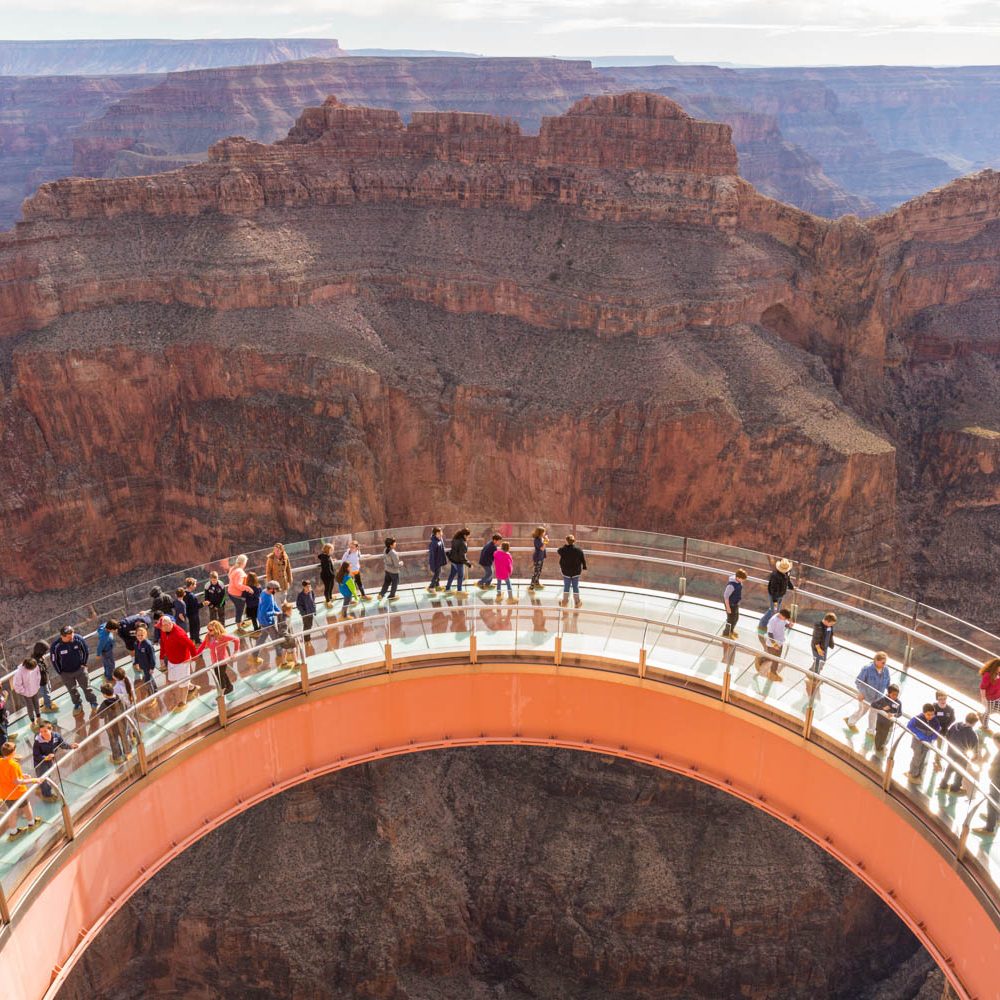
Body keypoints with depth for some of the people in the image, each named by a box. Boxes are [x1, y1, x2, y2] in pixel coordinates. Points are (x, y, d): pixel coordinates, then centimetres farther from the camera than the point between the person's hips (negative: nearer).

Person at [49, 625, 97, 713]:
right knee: (72, 690, 22)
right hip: (66, 673, 0)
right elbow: (53, 660, -11)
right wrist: (60, 672, -5)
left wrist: (84, 664, -2)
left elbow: (86, 650, -6)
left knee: (86, 686, 16)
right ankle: (77, 703, 47)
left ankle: (93, 701, 40)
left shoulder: (78, 639, -25)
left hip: (80, 669, 0)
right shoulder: (56, 646, -28)